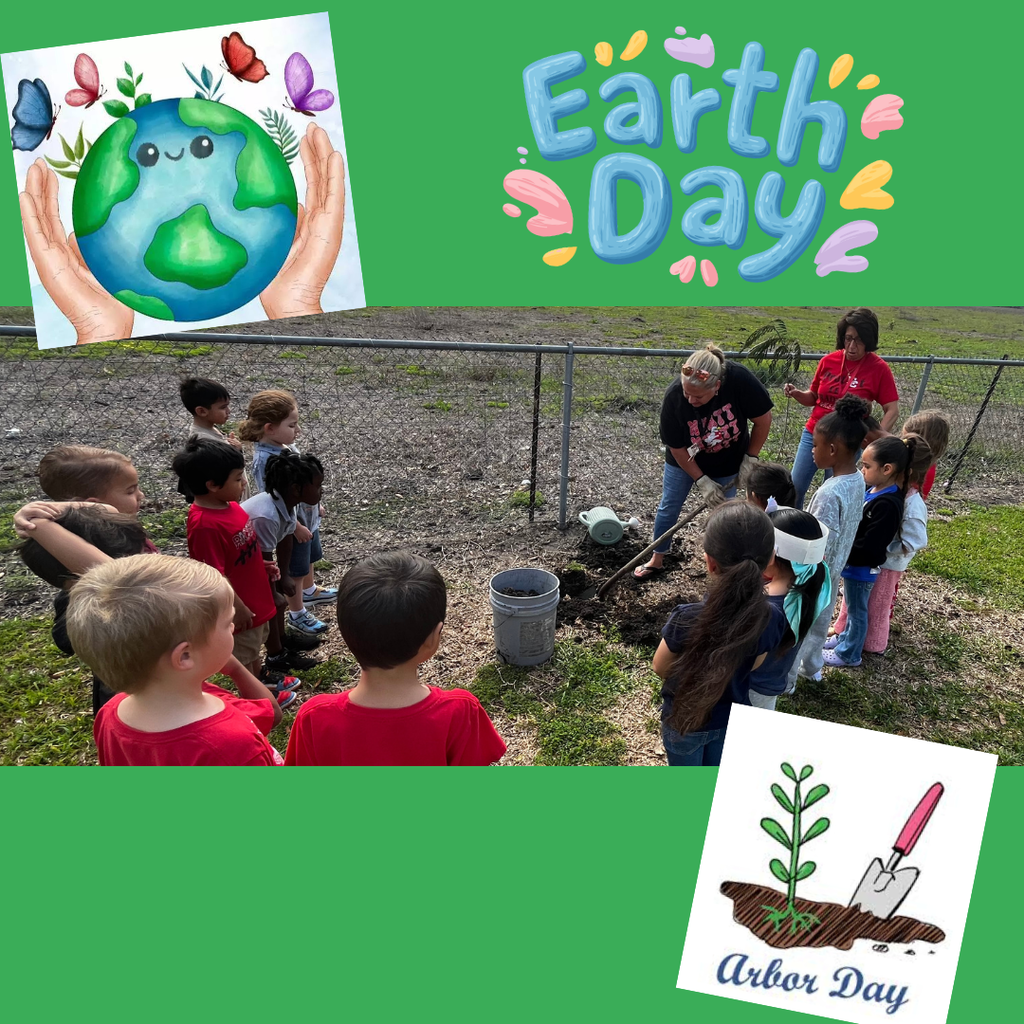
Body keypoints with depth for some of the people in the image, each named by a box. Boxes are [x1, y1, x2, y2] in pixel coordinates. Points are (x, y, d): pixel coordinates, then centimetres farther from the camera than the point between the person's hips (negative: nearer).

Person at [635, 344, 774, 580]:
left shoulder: (739, 379, -35)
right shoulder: (674, 396, -34)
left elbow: (763, 419, -18)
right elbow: (677, 448, -20)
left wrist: (750, 459, -15)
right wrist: (702, 481, -20)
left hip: (727, 464, 0)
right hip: (683, 461, 0)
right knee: (668, 507, 11)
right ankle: (657, 560, 32)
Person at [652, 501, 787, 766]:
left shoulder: (687, 620, -38)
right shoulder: (771, 619, -25)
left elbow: (660, 668, -18)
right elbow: (752, 665, -5)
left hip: (686, 719, -3)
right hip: (734, 718, 3)